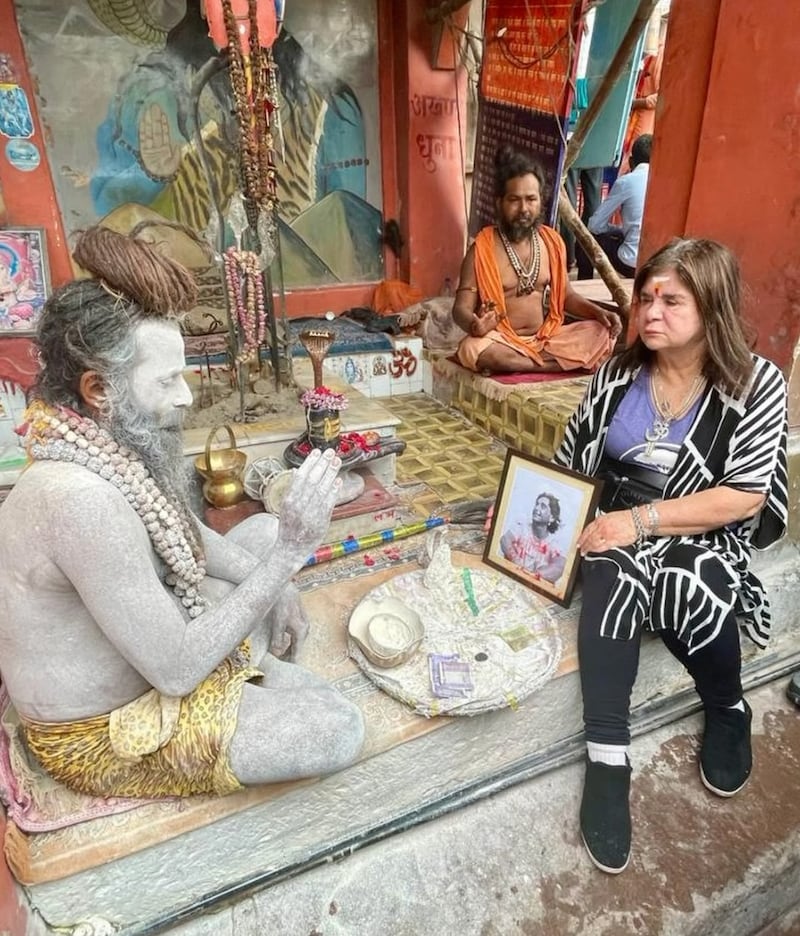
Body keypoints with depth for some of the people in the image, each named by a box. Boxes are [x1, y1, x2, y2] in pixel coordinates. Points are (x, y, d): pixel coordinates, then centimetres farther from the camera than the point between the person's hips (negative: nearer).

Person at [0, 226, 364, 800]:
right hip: (101, 734, -8)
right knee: (340, 730, -11)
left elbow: (184, 533, 8)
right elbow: (177, 670, -31)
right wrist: (288, 555, -31)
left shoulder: (103, 450, -10)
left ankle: (261, 675, 14)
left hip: (138, 654, 8)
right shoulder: (80, 499, -37)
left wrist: (271, 583, -5)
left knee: (264, 531, 13)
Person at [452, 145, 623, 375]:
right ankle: (564, 363, -24)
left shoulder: (552, 242, 7)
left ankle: (518, 366, -21)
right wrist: (474, 324, -34)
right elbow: (461, 308, -10)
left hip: (545, 340, 4)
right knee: (472, 348, -37)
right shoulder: (482, 249, -7)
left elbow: (565, 295, 16)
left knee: (602, 332, -13)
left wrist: (599, 312, -3)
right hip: (502, 344, -4)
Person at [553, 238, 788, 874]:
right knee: (614, 580, -31)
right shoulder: (619, 372, 3)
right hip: (616, 524, 2)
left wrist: (641, 520, -21)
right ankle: (608, 757, -27)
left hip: (703, 533, -2)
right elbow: (571, 462, 11)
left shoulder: (757, 384, -7)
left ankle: (728, 711, -2)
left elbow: (742, 498, -13)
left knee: (689, 584, -34)